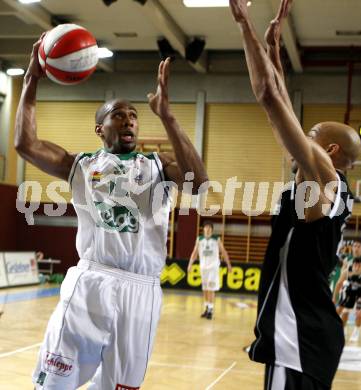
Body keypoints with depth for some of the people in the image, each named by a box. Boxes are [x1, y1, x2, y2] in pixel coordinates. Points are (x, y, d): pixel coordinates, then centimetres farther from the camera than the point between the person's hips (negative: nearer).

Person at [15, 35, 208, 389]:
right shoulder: (82, 165, 12)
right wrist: (32, 79, -2)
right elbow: (25, 144, -1)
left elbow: (199, 181, -11)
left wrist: (165, 115, -15)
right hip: (89, 282, 0)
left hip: (140, 291, 1)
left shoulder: (158, 166, 10)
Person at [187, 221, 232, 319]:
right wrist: (190, 264, -5)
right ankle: (206, 309, 18)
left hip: (213, 266, -3)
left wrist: (228, 265, 3)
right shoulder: (199, 239, 4)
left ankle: (210, 310, -9)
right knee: (205, 289, 8)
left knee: (211, 289, -10)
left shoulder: (217, 239, -1)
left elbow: (223, 252, 4)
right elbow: (195, 252, 5)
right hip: (203, 266, 3)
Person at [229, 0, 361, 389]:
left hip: (300, 342, -10)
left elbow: (270, 96, -15)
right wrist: (273, 45, 21)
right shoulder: (320, 185, 13)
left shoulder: (323, 177, -11)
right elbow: (282, 109, 19)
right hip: (306, 336, 10)